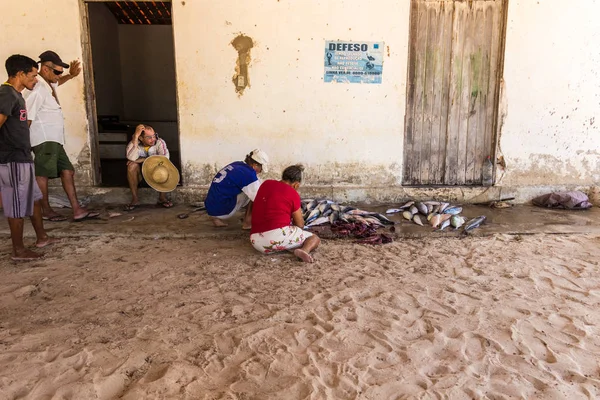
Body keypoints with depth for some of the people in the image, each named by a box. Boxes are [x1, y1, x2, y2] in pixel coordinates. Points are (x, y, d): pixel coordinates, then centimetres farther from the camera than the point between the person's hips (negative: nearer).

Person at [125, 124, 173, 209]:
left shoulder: (160, 142, -17)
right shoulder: (133, 144, -15)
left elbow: (165, 157, -34)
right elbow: (131, 158, -36)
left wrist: (142, 160, -29)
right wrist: (135, 136, -36)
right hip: (139, 175, 0)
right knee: (132, 166, -30)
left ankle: (162, 198, -16)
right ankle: (135, 199, -19)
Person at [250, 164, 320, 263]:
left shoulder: (265, 184, 16)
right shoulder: (293, 193, 2)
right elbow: (300, 225, 8)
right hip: (279, 234, -5)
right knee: (315, 238, 12)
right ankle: (304, 250, -22)